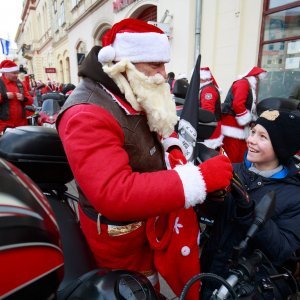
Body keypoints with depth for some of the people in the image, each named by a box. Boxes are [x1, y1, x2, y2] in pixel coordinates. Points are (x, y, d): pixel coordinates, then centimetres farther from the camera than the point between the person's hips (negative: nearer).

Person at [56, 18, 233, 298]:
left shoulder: (134, 97, 0)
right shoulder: (86, 115, -31)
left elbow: (156, 129, 18)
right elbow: (115, 195, -41)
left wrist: (172, 148, -5)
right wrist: (201, 177, -40)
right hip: (118, 235, -7)